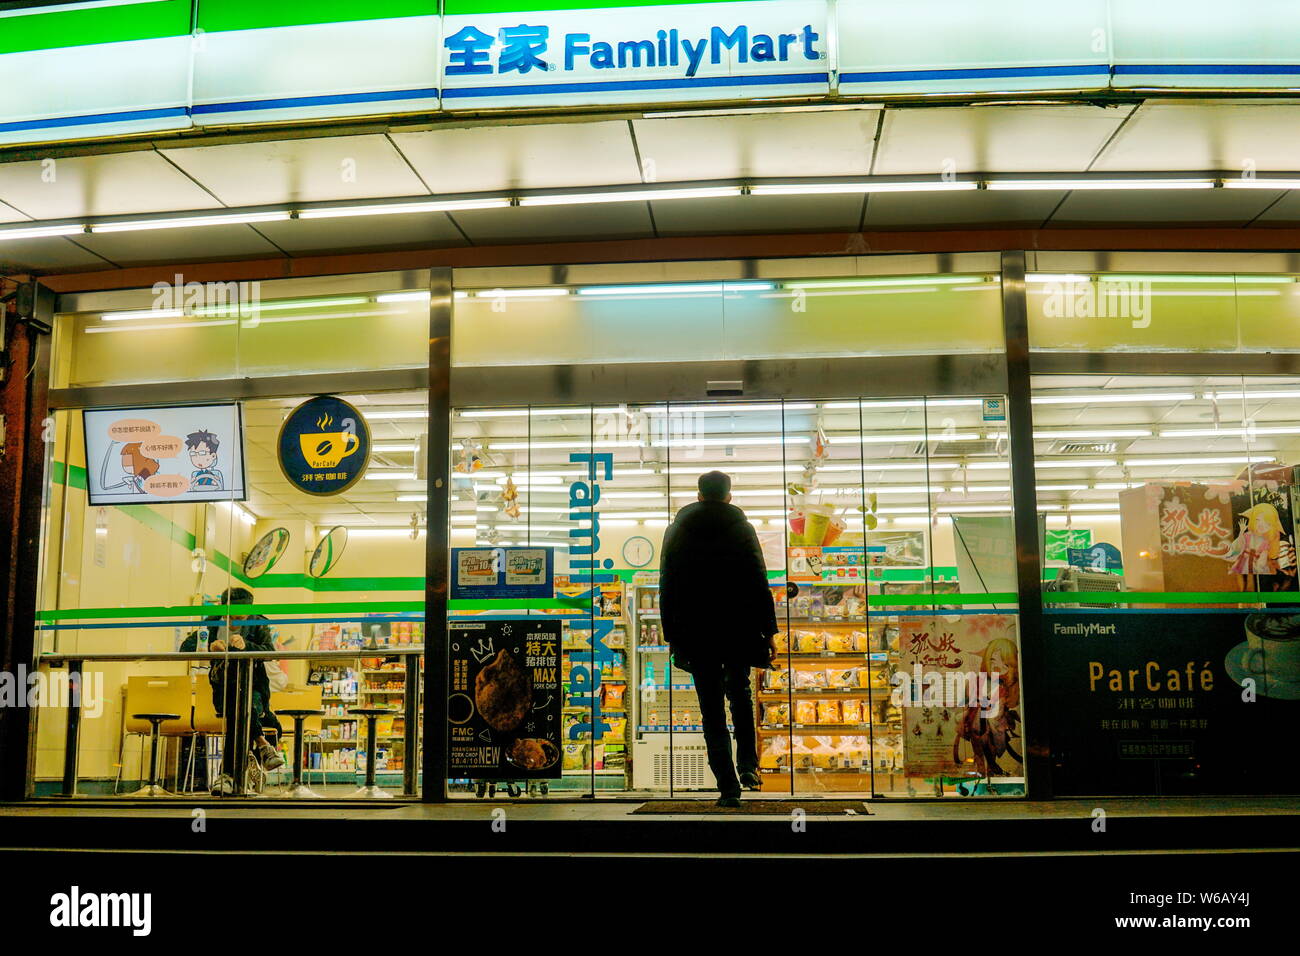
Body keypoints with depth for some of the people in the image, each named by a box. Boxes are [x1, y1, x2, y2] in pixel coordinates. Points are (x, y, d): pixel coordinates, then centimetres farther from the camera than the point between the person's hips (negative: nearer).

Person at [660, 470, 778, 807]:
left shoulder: (677, 530, 4)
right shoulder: (742, 529, -1)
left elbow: (666, 589, 5)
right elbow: (759, 584, -5)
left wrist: (672, 636, 10)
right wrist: (769, 631, -1)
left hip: (696, 635, 0)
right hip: (739, 630, 0)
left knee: (712, 710, 4)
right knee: (739, 693, 22)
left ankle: (728, 787, 0)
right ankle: (748, 765, 8)